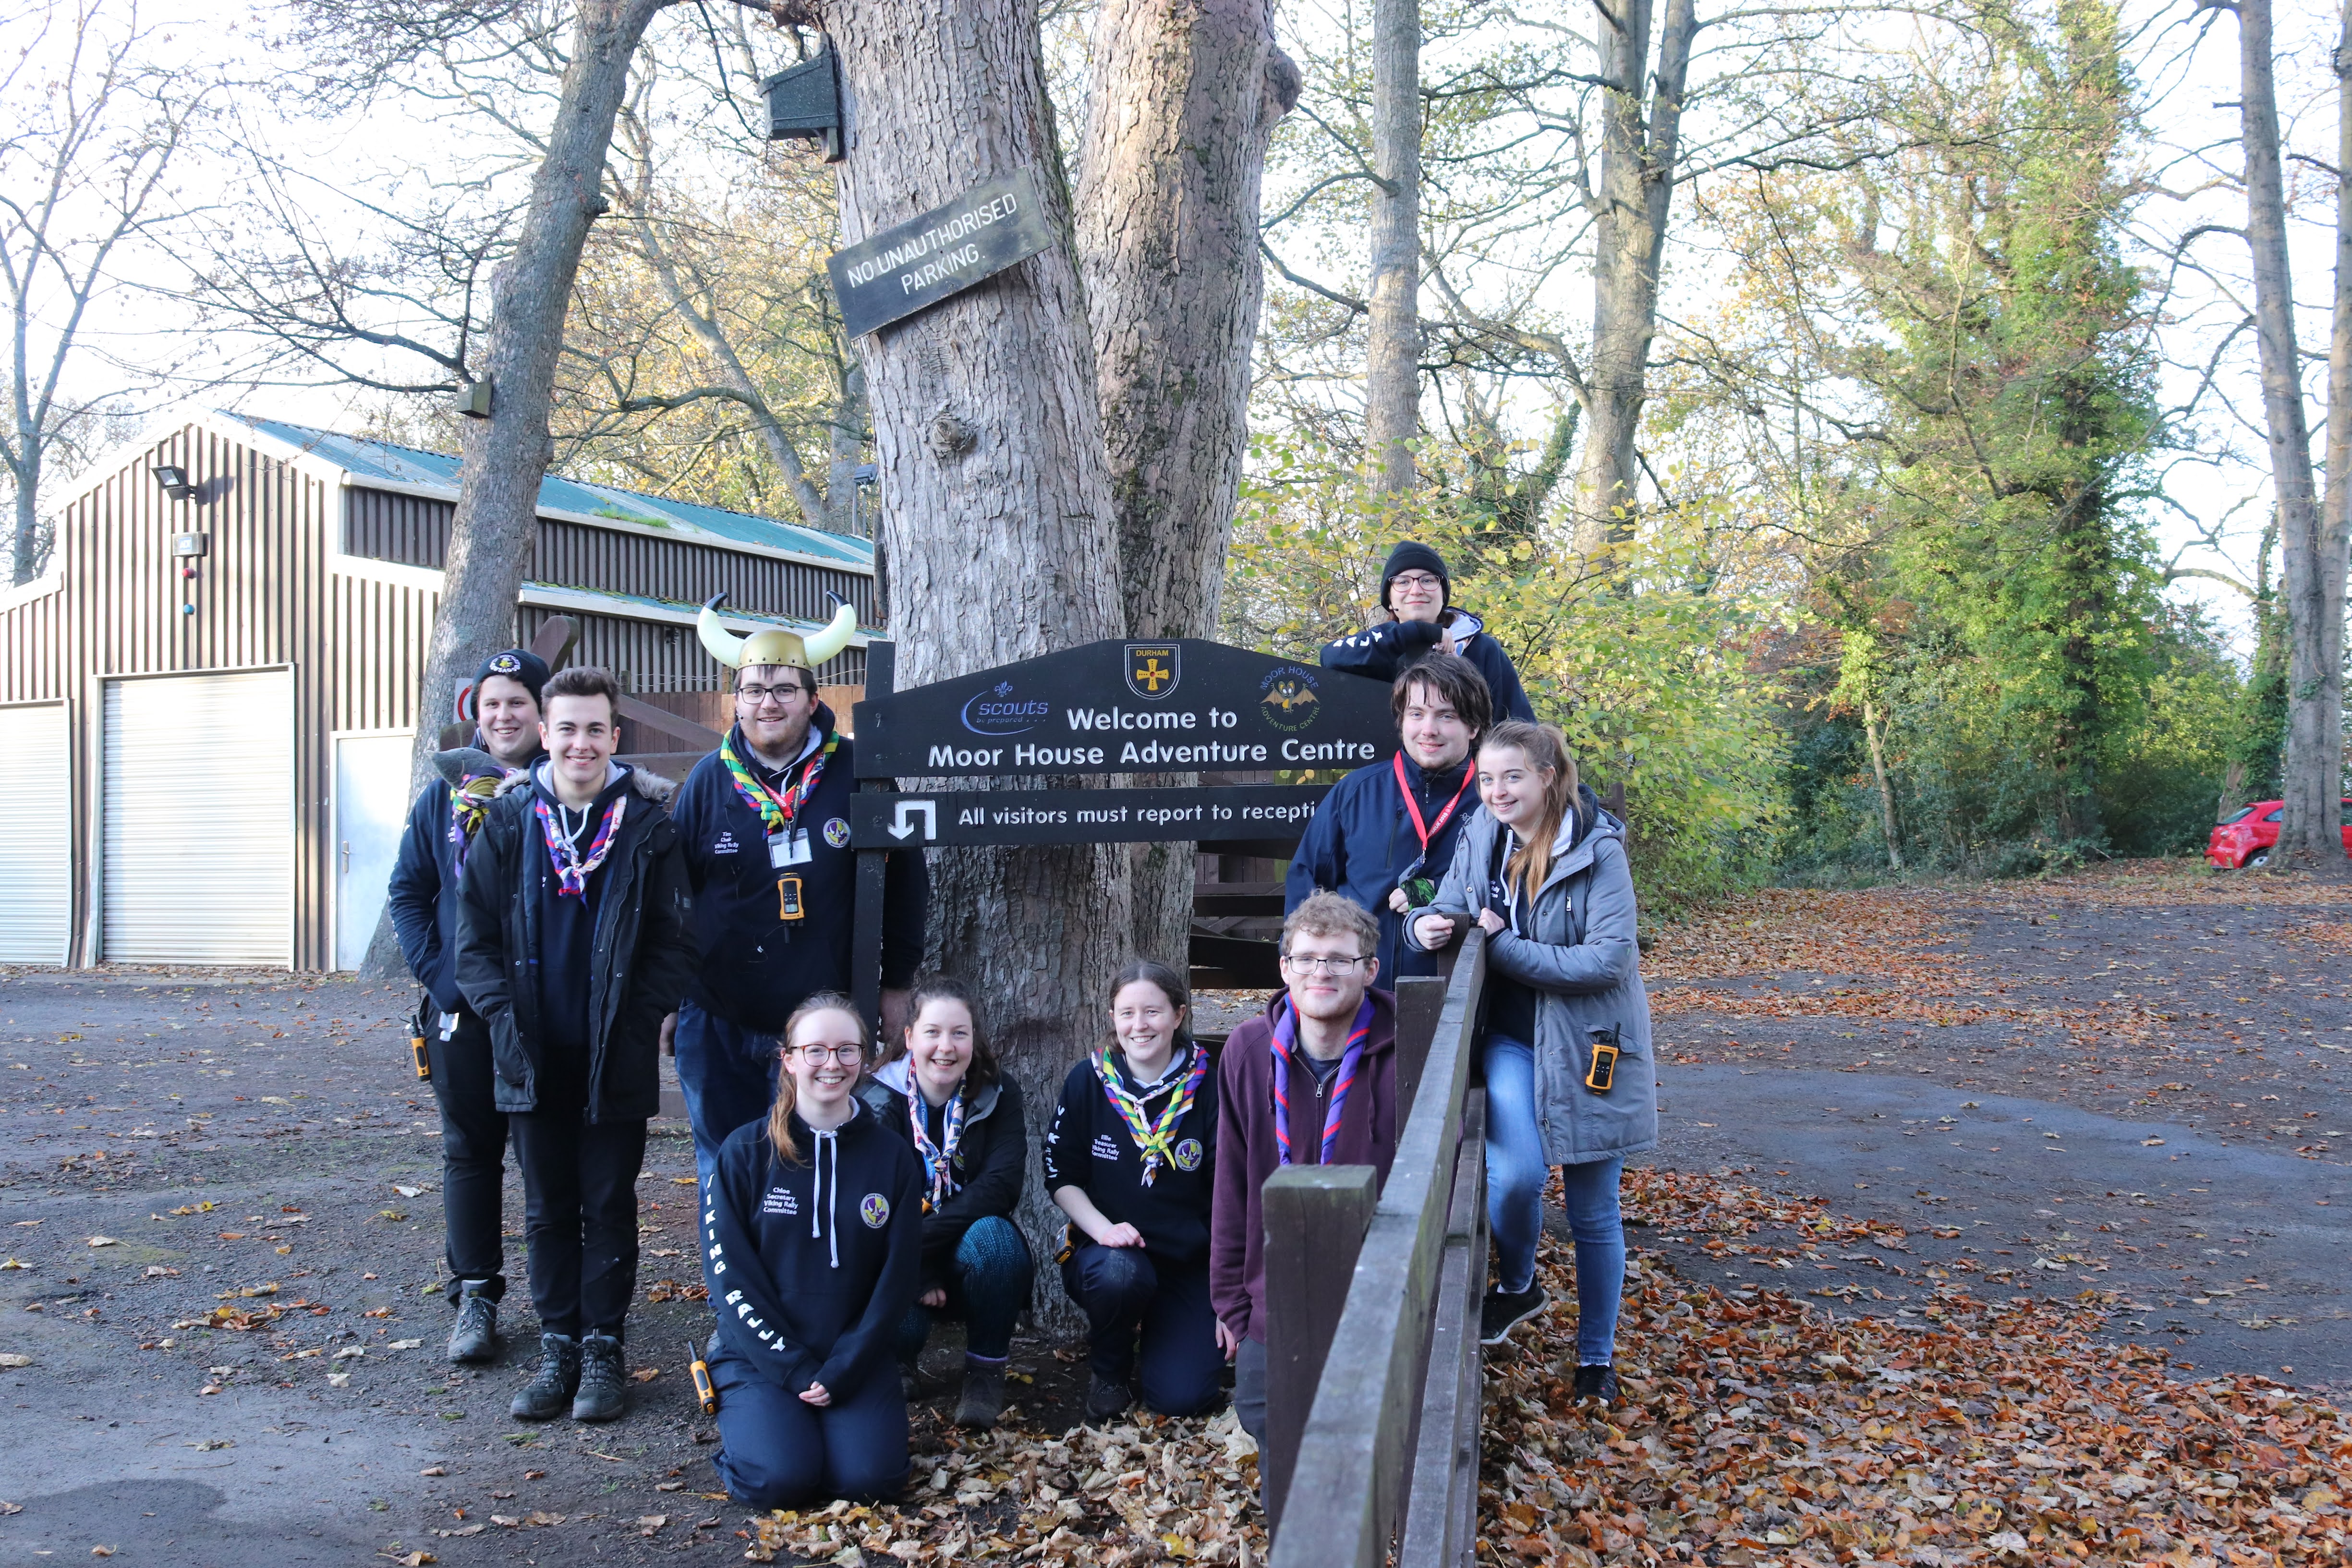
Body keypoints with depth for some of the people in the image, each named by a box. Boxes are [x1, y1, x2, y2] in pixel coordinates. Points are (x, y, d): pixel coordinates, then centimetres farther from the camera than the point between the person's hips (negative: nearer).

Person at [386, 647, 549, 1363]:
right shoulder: (445, 794, 6)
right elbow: (408, 892, 9)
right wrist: (438, 974, -4)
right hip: (465, 1010, 2)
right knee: (470, 1151, 7)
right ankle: (476, 1297, 17)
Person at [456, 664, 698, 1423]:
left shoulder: (648, 824, -3)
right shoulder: (508, 821, 3)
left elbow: (675, 941, -2)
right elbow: (475, 937, 5)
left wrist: (638, 1019, -12)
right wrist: (504, 1016, -6)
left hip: (617, 1062, -2)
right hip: (534, 1061, 2)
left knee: (609, 1206, 7)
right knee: (547, 1210, 12)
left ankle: (603, 1350, 19)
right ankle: (558, 1346, 24)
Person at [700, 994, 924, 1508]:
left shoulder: (893, 1156, 2)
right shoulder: (745, 1152, -3)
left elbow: (898, 1277, 0)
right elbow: (732, 1275, -6)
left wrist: (842, 1369, -11)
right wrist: (795, 1368, -14)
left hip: (854, 1356, 1)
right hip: (762, 1354, -1)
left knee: (869, 1476, -22)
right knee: (780, 1477, -24)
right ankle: (748, 1418, 9)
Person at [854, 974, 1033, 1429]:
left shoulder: (998, 1095, -6)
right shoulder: (877, 1102, -8)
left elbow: (1001, 1185, -18)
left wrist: (922, 1241, -28)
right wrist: (919, 1276, -24)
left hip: (972, 1258, 1)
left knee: (991, 1234, -34)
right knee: (894, 1326, -33)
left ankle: (986, 1371, -11)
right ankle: (897, 1366, 8)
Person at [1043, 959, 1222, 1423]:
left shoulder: (1209, 1086, -8)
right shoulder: (1088, 1081, -5)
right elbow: (1062, 1177, 0)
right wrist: (1103, 1228, -19)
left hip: (1188, 1263, 0)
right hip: (1104, 1251, 0)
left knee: (1183, 1396, -15)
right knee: (1119, 1274, -36)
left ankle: (1156, 1336, 21)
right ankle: (1110, 1372, -3)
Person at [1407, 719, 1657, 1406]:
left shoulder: (1597, 851, -15)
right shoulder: (1480, 841, -1)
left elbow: (1609, 960, -21)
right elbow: (1449, 908, 11)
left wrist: (1504, 946, -20)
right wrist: (1429, 923, -13)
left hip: (1590, 1050, -2)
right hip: (1511, 1040, 3)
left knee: (1594, 1213, 9)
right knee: (1518, 1173, -21)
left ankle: (1597, 1357, 29)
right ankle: (1517, 1285, 12)